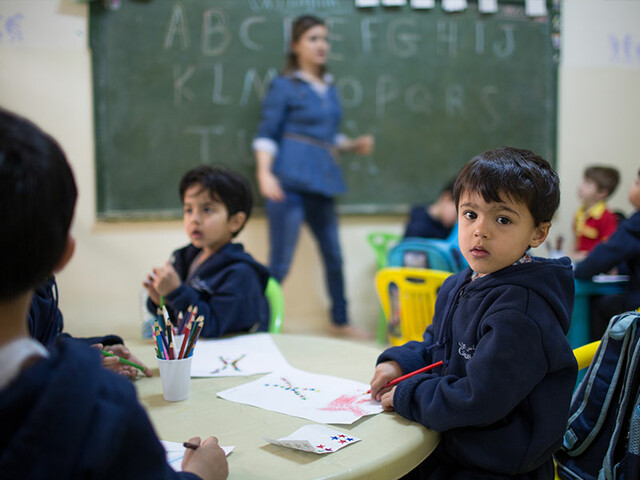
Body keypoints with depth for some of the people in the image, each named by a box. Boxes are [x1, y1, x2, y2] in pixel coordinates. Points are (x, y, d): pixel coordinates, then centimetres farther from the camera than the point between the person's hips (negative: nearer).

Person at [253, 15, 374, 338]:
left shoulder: (329, 88, 18)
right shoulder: (284, 86, -1)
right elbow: (267, 135, -8)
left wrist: (354, 145, 9)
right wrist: (264, 173, -21)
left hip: (322, 182, 7)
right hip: (290, 181, -7)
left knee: (334, 256, 14)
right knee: (280, 262, -8)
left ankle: (340, 322, 31)